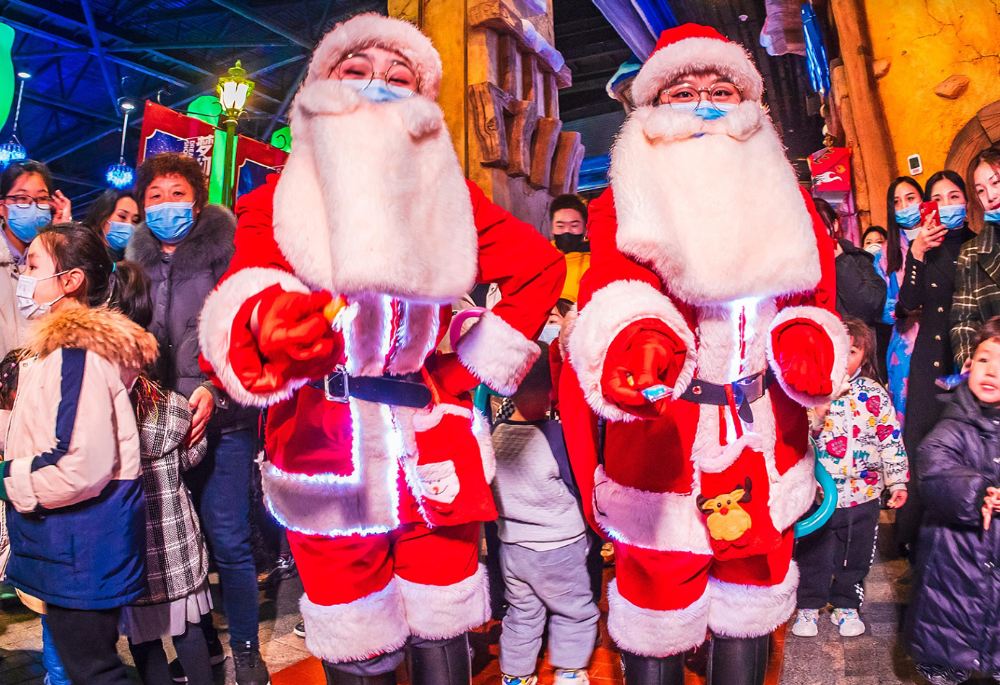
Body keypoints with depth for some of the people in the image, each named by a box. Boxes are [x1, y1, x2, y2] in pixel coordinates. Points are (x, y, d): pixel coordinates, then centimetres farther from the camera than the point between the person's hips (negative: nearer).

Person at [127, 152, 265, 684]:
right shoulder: (136, 260, 13)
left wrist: (213, 388, -20)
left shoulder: (225, 251, -2)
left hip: (221, 421, -5)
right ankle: (201, 640, 32)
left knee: (227, 540, -1)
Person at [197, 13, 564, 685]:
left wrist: (474, 365, 1)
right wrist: (265, 330, -42)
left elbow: (541, 266, 9)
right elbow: (238, 301, -17)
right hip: (321, 457, 0)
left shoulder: (448, 195, 4)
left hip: (434, 453, 1)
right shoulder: (278, 199, 0)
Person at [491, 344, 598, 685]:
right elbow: (582, 488, -12)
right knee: (576, 613, 16)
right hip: (557, 549, -5)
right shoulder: (555, 435, -24)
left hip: (511, 545, 6)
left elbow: (497, 490, 5)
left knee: (521, 614, 22)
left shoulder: (497, 433, -8)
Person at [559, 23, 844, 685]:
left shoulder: (786, 197, 8)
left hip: (764, 450, 5)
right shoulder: (629, 201, -7)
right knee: (660, 610, 11)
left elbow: (814, 299, 11)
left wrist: (808, 343, -12)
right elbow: (618, 289, -25)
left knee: (749, 608, 22)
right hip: (661, 451, -4)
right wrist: (638, 340, -48)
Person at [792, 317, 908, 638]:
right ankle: (808, 606, 28)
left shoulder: (875, 395, -1)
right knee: (812, 555, 11)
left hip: (863, 495, 2)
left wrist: (898, 481, 2)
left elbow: (891, 441, 4)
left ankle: (846, 605, 35)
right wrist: (816, 411, -23)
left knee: (855, 557, 17)